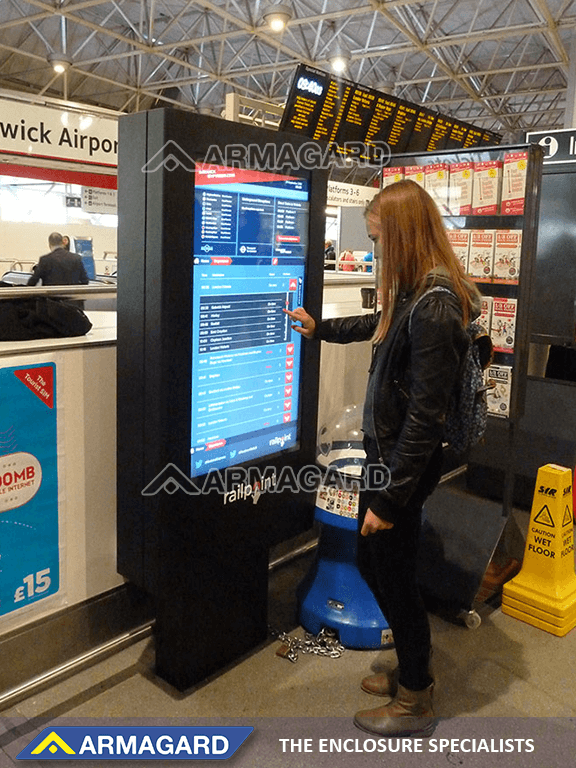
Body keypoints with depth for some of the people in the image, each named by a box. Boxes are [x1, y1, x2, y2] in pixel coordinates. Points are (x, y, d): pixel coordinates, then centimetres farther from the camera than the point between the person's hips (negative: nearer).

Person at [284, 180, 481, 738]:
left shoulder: (434, 309, -25)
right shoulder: (417, 296, 6)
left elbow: (424, 416, -25)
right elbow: (381, 325, 29)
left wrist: (390, 498, -20)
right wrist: (319, 328, 40)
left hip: (403, 466, -10)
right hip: (385, 456, 10)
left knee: (395, 578, 7)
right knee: (372, 563, 21)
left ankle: (415, 703, 31)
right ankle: (410, 674, 41)